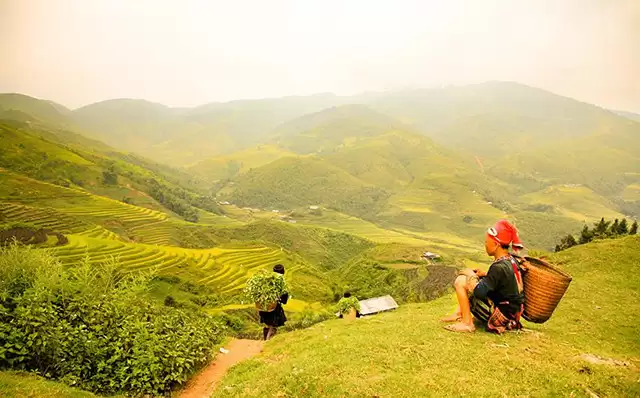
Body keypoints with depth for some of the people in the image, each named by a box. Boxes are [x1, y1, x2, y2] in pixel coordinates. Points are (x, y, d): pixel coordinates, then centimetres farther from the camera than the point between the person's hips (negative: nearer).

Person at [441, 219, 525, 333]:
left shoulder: (499, 267, -26)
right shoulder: (511, 260, 2)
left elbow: (479, 292, -27)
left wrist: (471, 275, -10)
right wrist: (485, 274, 8)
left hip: (501, 315, -10)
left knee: (460, 282, -13)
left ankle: (467, 324, -8)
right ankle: (459, 314, 19)